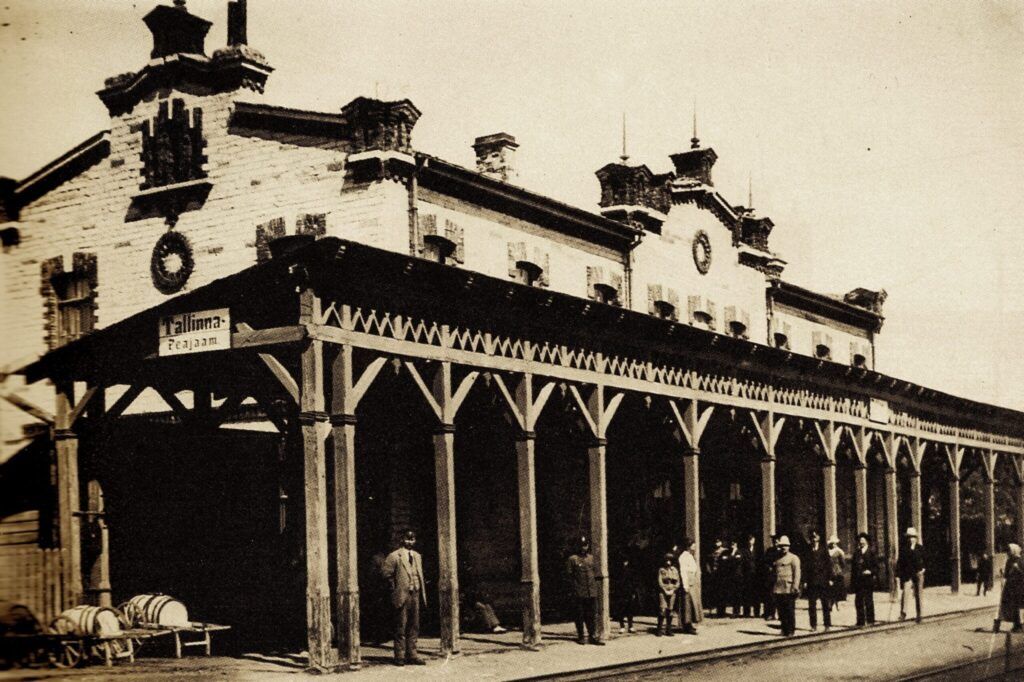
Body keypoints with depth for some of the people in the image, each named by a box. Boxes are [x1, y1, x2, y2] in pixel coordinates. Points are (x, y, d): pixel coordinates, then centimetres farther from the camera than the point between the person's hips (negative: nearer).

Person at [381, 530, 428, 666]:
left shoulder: (417, 556, 15)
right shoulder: (395, 556, -6)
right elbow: (385, 572, -7)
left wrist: (423, 595, 14)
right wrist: (395, 587, -4)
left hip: (415, 595, 6)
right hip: (402, 595, -6)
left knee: (414, 627, 8)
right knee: (401, 627, -2)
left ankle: (411, 655, 14)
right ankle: (400, 656, 3)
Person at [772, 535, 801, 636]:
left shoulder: (793, 558, 0)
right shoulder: (777, 559, 17)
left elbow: (797, 573, -6)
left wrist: (795, 586, -15)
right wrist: (772, 589, 15)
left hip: (789, 589, -5)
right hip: (778, 589, 6)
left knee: (790, 611, -2)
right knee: (781, 611, 6)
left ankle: (791, 631, 3)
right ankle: (784, 629, 14)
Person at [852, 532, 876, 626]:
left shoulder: (871, 552, 2)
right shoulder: (856, 553, 11)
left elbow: (876, 565, 1)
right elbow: (853, 567, 11)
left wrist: (870, 571, -16)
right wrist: (852, 581, 6)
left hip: (868, 579, -3)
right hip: (858, 580, 3)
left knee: (868, 600, 0)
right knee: (858, 601, 3)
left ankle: (870, 620, 5)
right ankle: (860, 621, 10)